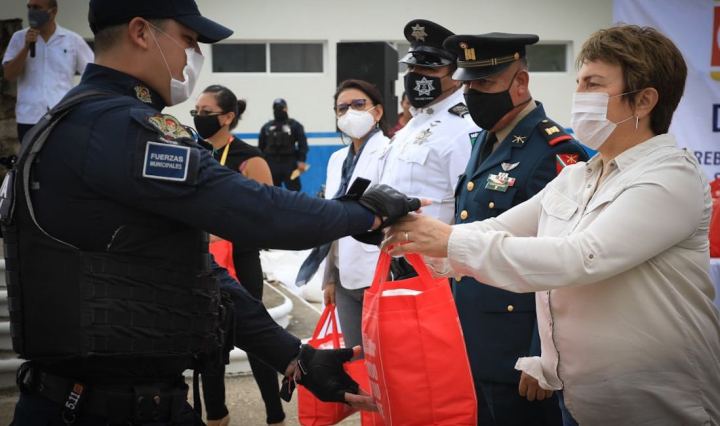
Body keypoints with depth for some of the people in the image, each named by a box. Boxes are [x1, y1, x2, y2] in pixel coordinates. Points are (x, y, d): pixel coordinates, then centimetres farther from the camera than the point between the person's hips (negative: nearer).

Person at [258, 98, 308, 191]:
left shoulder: (295, 125, 4)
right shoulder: (266, 127, 12)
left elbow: (303, 144, -3)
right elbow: (260, 147, 14)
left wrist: (301, 161, -14)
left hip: (290, 164, -2)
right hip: (272, 164, 3)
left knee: (294, 191, -3)